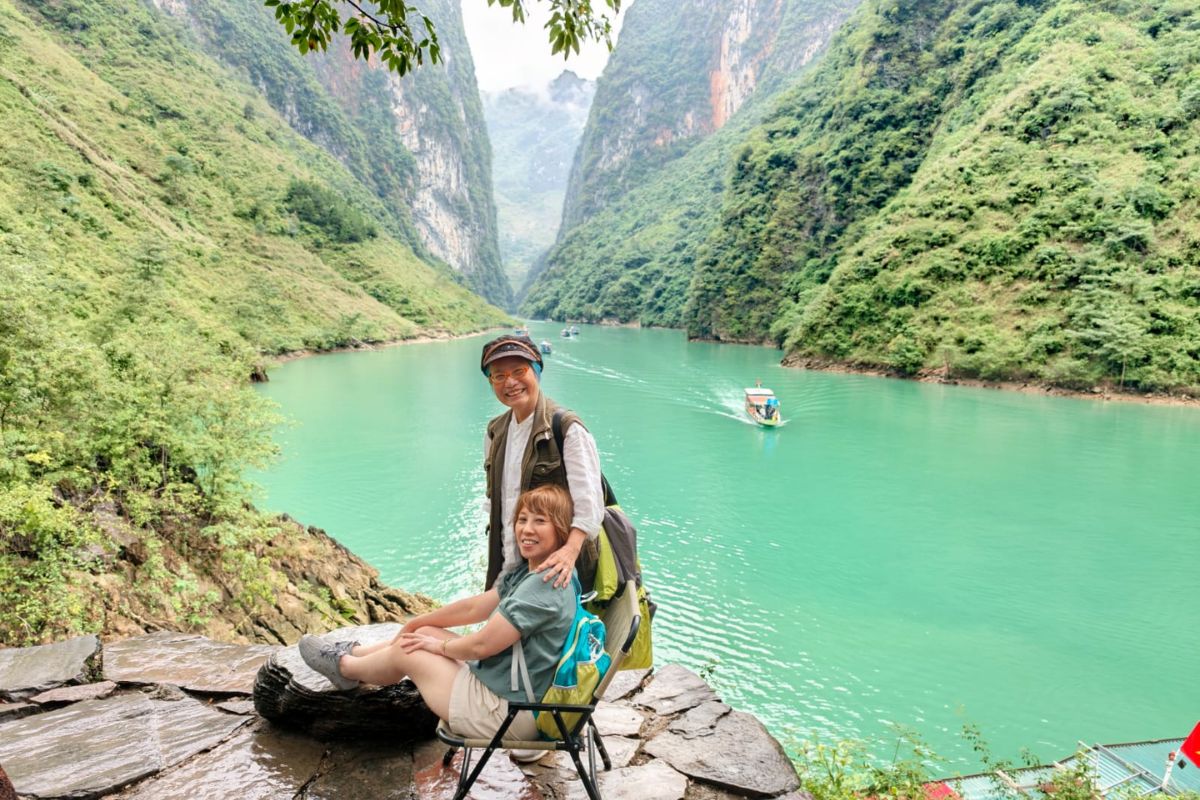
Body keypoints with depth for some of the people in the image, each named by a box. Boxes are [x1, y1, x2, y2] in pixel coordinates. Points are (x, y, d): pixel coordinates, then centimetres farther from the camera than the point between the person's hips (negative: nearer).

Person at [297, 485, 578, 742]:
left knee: (406, 652, 7)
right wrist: (415, 622, 18)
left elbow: (481, 645, -24)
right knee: (425, 634, 17)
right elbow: (473, 607, 12)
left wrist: (438, 646, -5)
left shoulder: (544, 585, -27)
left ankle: (344, 666, 38)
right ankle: (353, 653, 43)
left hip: (508, 712, -8)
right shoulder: (526, 573, 3)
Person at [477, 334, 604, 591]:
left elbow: (589, 504, -22)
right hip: (506, 567, 6)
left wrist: (571, 549, -36)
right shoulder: (495, 432, 7)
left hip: (552, 568, -6)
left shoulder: (568, 429, -14)